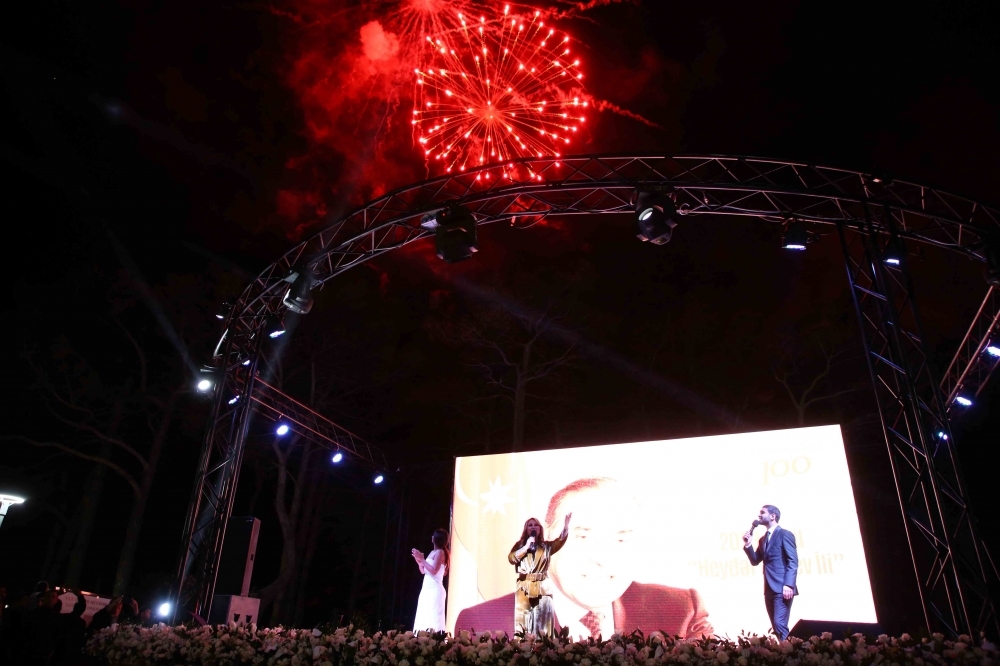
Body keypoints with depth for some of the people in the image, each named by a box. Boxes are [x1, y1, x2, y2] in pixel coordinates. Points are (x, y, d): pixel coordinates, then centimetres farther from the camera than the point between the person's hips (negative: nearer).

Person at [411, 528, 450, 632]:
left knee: (432, 621, -12)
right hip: (427, 589, 9)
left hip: (434, 590, -9)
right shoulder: (432, 552, 17)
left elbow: (434, 571, -19)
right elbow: (423, 571, 18)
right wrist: (418, 560, 5)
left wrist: (422, 559, -14)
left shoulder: (440, 552, -9)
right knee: (423, 620, 6)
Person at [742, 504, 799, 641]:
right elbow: (755, 561, 16)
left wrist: (788, 585, -21)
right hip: (769, 589, 8)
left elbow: (793, 562, -12)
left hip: (782, 589, -8)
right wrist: (747, 545, 1)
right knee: (776, 626, 8)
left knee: (779, 624, -15)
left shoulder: (785, 534, -4)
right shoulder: (763, 539, 19)